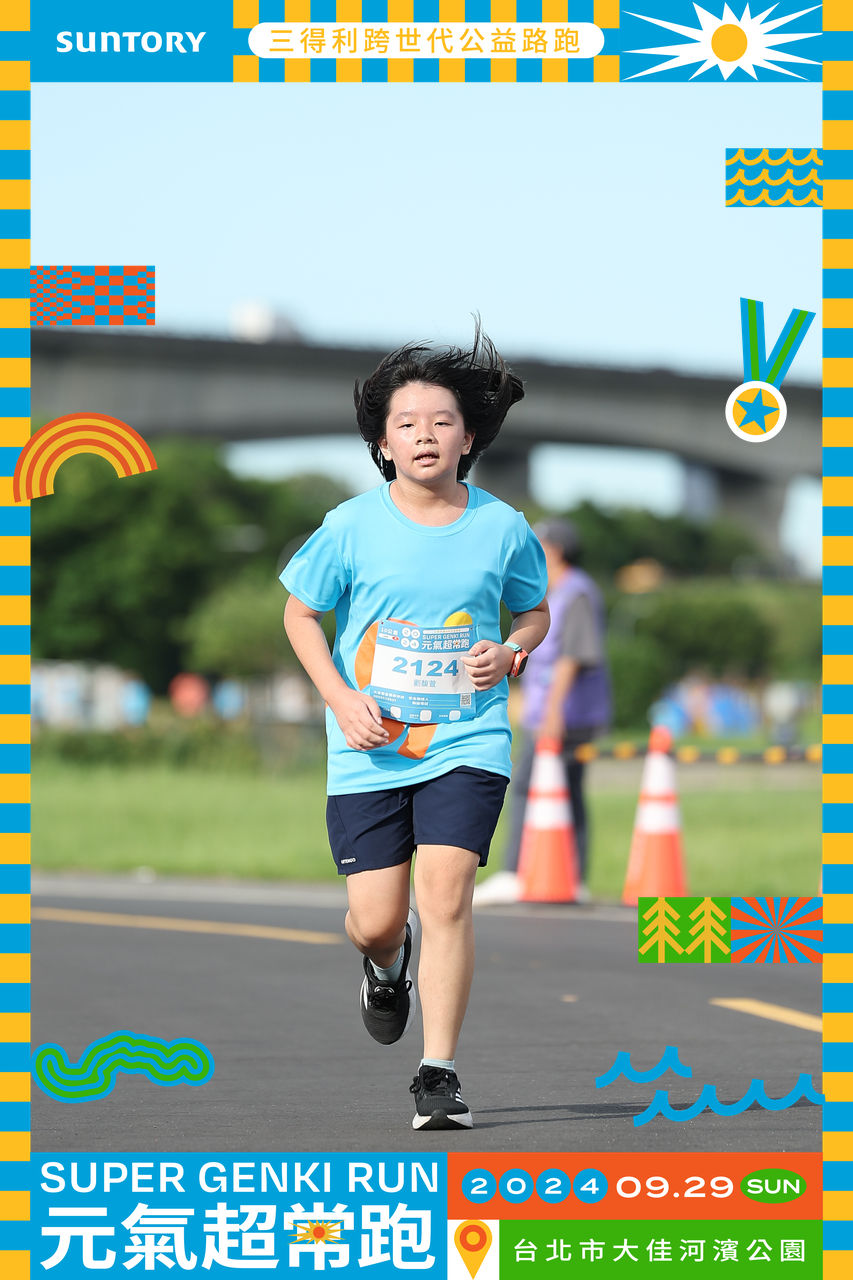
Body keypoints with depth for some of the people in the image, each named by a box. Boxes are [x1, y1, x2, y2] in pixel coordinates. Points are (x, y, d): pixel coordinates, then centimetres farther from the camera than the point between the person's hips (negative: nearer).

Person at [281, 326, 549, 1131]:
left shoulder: (501, 528, 0)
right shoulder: (351, 528, -4)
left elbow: (534, 611, 16)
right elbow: (300, 615, 8)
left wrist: (510, 651, -6)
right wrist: (341, 699, -6)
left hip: (467, 743, 0)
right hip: (370, 748, 0)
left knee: (444, 894, -16)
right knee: (375, 920, 0)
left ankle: (439, 1074, -8)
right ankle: (386, 965, 40)